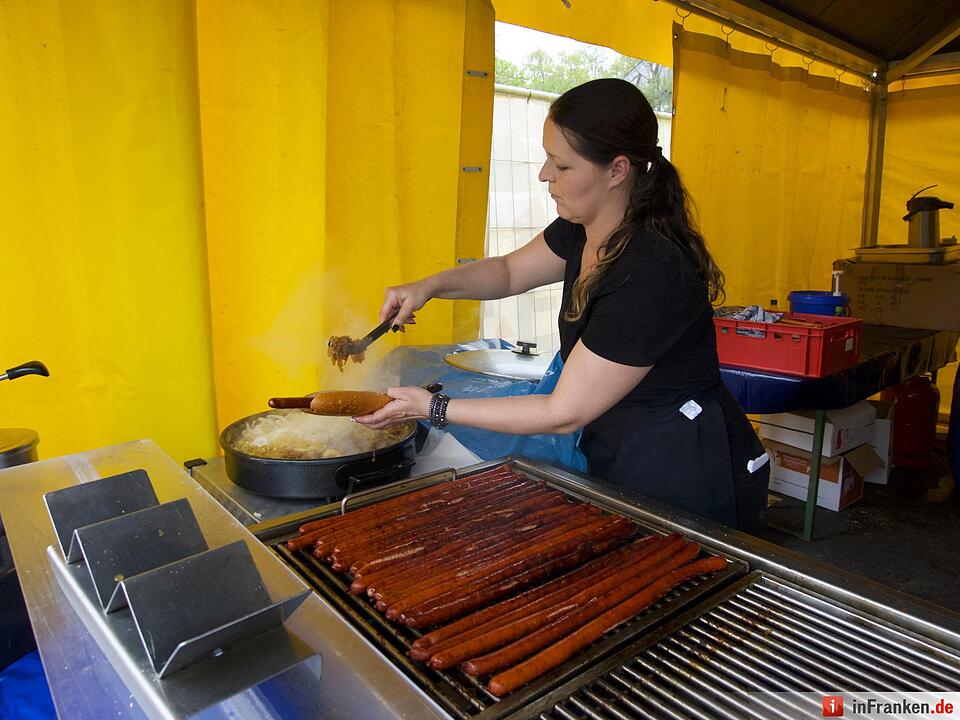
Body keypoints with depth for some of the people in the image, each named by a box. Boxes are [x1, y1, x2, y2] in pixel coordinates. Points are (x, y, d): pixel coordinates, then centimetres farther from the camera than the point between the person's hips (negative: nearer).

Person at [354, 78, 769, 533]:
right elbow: (511, 271, 13)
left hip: (690, 483, -8)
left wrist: (434, 408, -21)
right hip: (620, 461, 8)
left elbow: (563, 414, -26)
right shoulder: (581, 230, -6)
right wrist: (430, 286, -6)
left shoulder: (649, 277, -32)